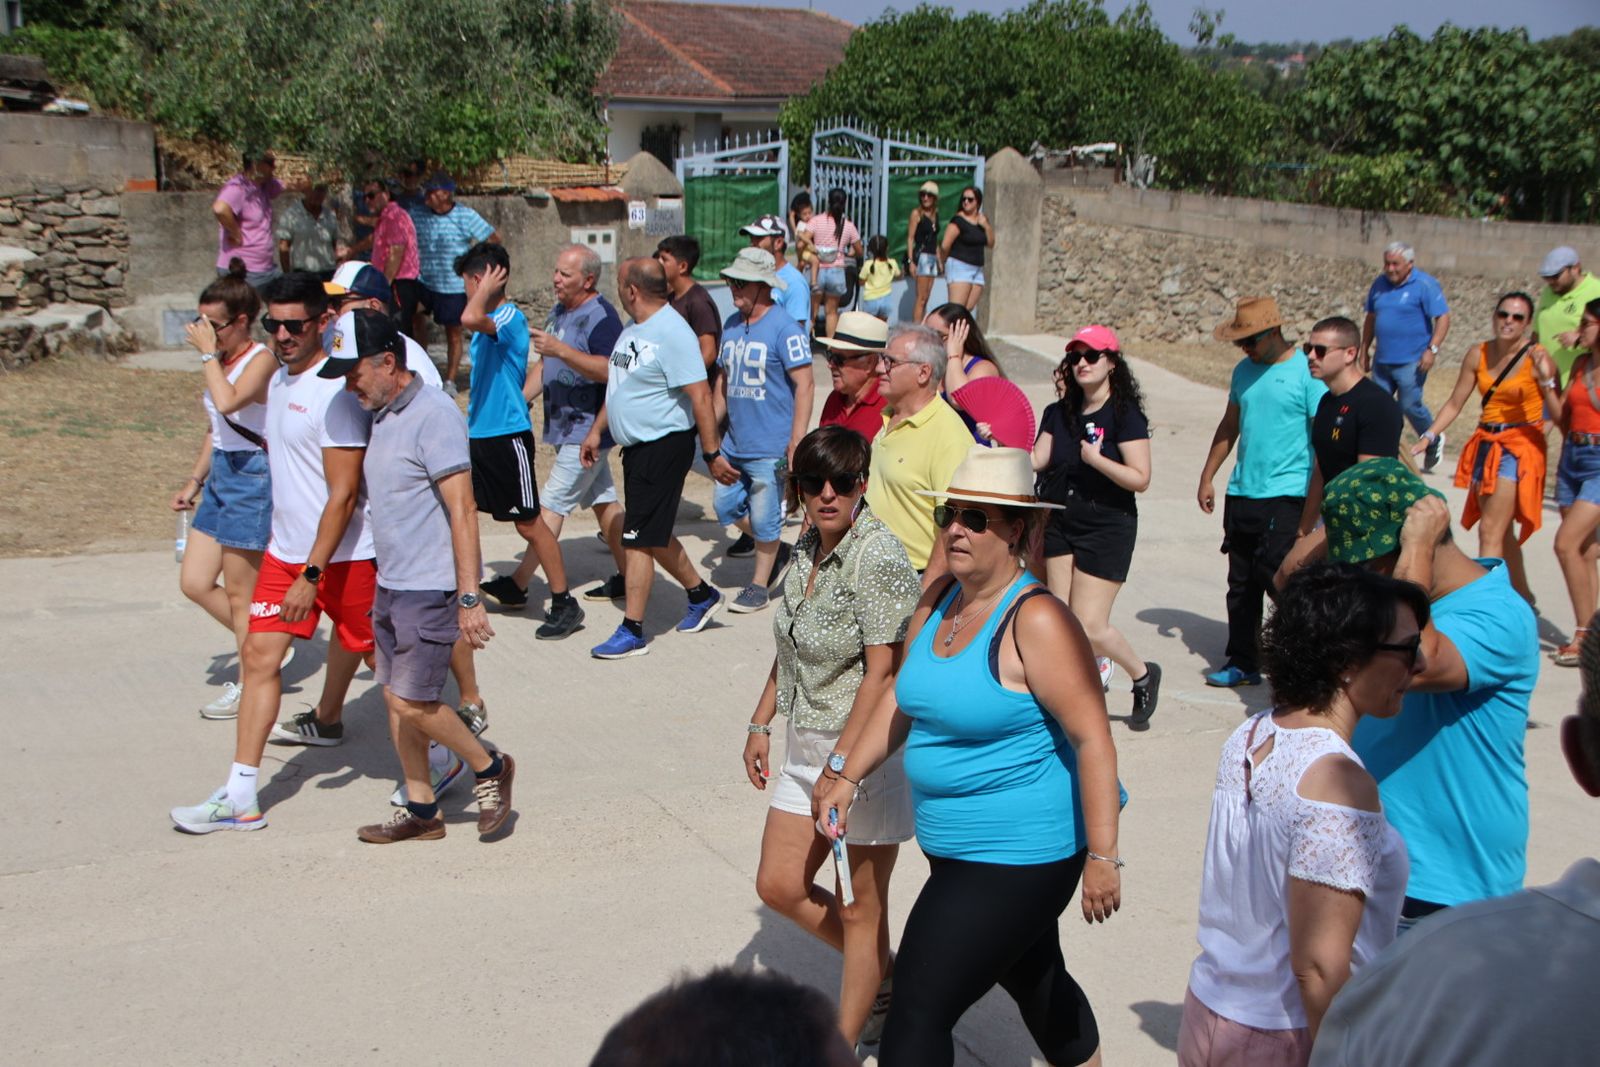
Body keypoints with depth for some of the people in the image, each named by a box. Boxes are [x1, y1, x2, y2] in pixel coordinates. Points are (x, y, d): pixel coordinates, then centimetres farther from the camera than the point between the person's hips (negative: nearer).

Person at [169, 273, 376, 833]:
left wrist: (311, 576, -24)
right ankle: (240, 796, 6)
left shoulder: (335, 392, -20)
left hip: (343, 554, -8)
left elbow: (343, 494, -23)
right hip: (285, 549, 8)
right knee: (260, 654, 2)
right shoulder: (279, 377, 7)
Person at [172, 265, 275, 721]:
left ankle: (250, 687, 16)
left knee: (238, 594, 1)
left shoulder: (260, 359, -15)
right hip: (222, 475, 9)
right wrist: (195, 480, 22)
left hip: (252, 477, -9)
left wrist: (208, 352, -23)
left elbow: (228, 402, -34)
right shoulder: (222, 361, 11)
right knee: (195, 583, 9)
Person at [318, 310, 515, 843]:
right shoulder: (383, 415, 11)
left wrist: (468, 598, -23)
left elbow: (462, 511, -20)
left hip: (430, 589, -9)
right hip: (390, 584, 9)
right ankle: (421, 811, 22)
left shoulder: (434, 415, -16)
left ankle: (491, 769, 13)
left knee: (412, 702, -8)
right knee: (396, 699, 11)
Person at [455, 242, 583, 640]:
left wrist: (487, 290, -19)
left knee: (529, 523, -2)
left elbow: (469, 319, -38)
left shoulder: (510, 317, -16)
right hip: (477, 435, 9)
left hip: (507, 436, -9)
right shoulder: (490, 321, 12)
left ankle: (564, 604, 9)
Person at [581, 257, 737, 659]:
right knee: (653, 535, 18)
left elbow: (700, 396, -22)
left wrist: (712, 455, -23)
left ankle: (632, 632, 0)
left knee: (639, 539, -7)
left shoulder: (672, 333, -20)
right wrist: (597, 430, 23)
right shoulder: (633, 330, 11)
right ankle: (701, 595, 36)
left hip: (664, 446, -10)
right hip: (637, 445, 10)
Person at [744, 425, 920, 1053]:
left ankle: (845, 1044, 21)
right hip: (805, 744, 9)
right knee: (779, 886, 12)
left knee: (860, 907, 6)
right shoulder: (807, 547, 6)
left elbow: (882, 672, -23)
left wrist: (840, 767, -24)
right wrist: (761, 723, 17)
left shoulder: (878, 558, -20)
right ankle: (885, 975, 33)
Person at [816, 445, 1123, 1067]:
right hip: (958, 848, 9)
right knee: (1033, 981, 27)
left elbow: (1092, 738, -23)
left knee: (917, 1013, -6)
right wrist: (848, 777, 13)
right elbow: (903, 701, 17)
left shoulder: (1036, 621, -21)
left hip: (1016, 860, -9)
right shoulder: (938, 600, 4)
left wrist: (1101, 857, -25)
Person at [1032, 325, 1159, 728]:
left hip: (1107, 526, -6)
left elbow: (1140, 479, -14)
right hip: (1059, 524, 6)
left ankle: (1143, 675, 20)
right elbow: (1037, 460, 2)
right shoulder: (1060, 412, 9)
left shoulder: (1126, 414, -9)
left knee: (1089, 626, -7)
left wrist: (1096, 459, -24)